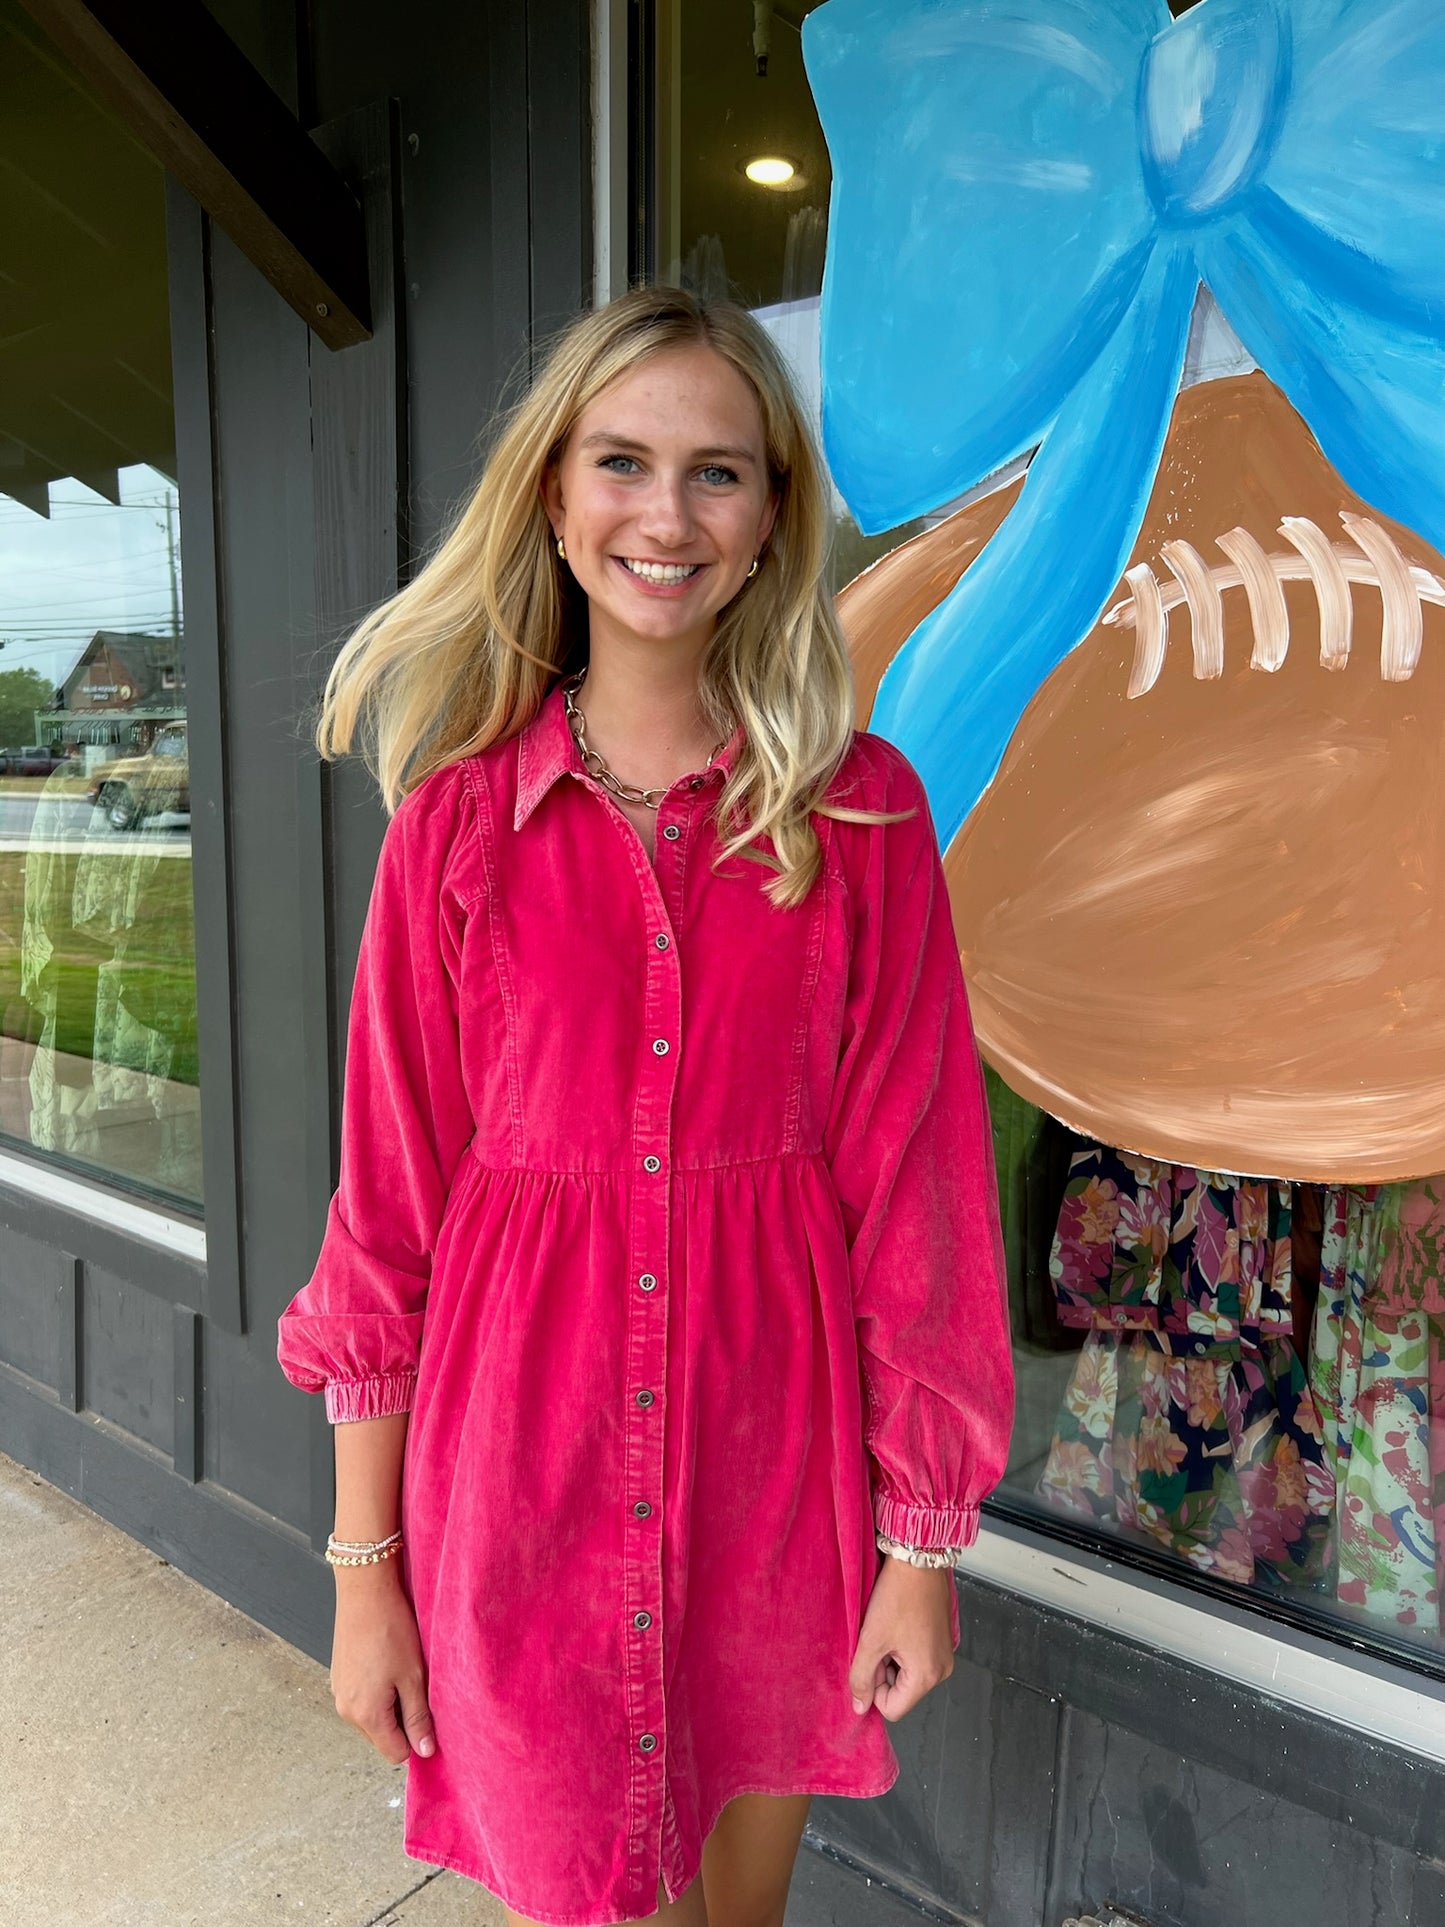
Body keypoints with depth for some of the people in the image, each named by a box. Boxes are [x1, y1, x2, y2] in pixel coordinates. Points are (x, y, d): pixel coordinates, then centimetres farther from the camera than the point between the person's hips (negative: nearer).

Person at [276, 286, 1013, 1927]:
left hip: (777, 1449, 1)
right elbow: (391, 1195, -3)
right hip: (526, 1444, 0)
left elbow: (911, 1177, -4)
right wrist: (363, 1561, 0)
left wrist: (922, 1539, -2)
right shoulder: (457, 818, -4)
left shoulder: (863, 811, -5)